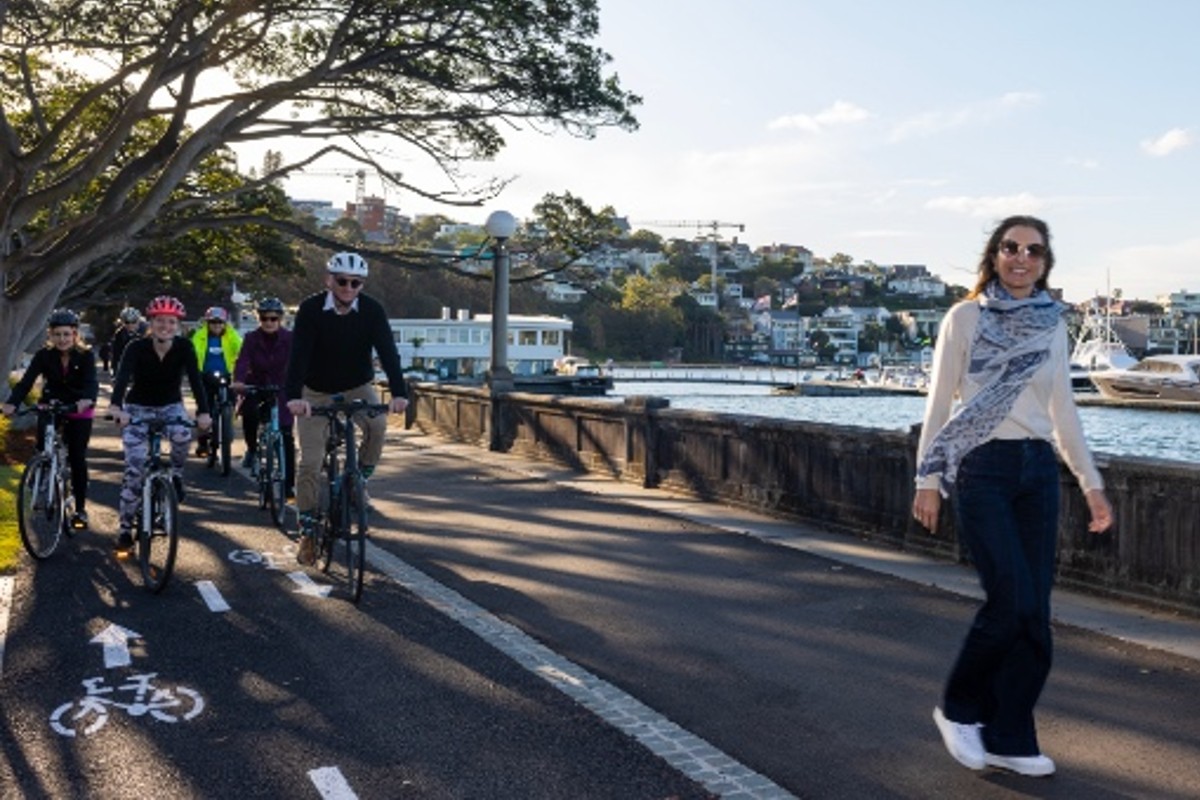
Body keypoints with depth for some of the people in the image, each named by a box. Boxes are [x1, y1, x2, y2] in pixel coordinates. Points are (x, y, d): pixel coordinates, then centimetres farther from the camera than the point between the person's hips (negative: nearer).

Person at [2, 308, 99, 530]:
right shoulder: (44, 355, -13)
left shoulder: (85, 356, -17)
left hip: (79, 413, -2)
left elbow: (91, 382, -30)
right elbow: (27, 381, -23)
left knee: (77, 459, -3)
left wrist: (87, 400, -53)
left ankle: (80, 509, 7)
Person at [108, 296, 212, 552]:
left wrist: (203, 412, -41)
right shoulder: (137, 348, -19)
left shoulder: (184, 347, -15)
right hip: (138, 407, -1)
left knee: (183, 435, -34)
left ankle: (176, 475, -3)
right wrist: (116, 406, -53)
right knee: (135, 468, -10)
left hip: (170, 406, 1)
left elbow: (195, 379, -25)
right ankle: (125, 528, 0)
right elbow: (122, 377, -33)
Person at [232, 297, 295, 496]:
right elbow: (243, 361, -18)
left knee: (286, 437, -6)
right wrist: (238, 381, -38)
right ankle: (252, 449, 1)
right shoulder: (252, 338, -5)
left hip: (281, 391, -1)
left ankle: (289, 483, 3)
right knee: (249, 412, -30)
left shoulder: (289, 338, -8)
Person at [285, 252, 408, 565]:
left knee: (377, 425, -29)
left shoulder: (372, 310, -16)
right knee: (309, 462, -6)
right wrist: (293, 396, -44)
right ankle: (308, 531, 7)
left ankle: (360, 479, -3)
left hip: (357, 387, 1)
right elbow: (299, 354, -29)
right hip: (316, 392, -1)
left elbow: (387, 352, -25)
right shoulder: (311, 309, -20)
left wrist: (399, 393, -40)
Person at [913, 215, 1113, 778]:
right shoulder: (965, 318, -1)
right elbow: (939, 402, -2)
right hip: (982, 468, -5)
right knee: (1013, 602, -12)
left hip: (1039, 471, 5)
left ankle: (1009, 739, 16)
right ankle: (959, 709, 12)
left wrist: (1091, 483, 12)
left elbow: (1063, 410, 16)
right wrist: (928, 481, -6)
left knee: (1033, 612, 3)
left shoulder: (1053, 325, 12)